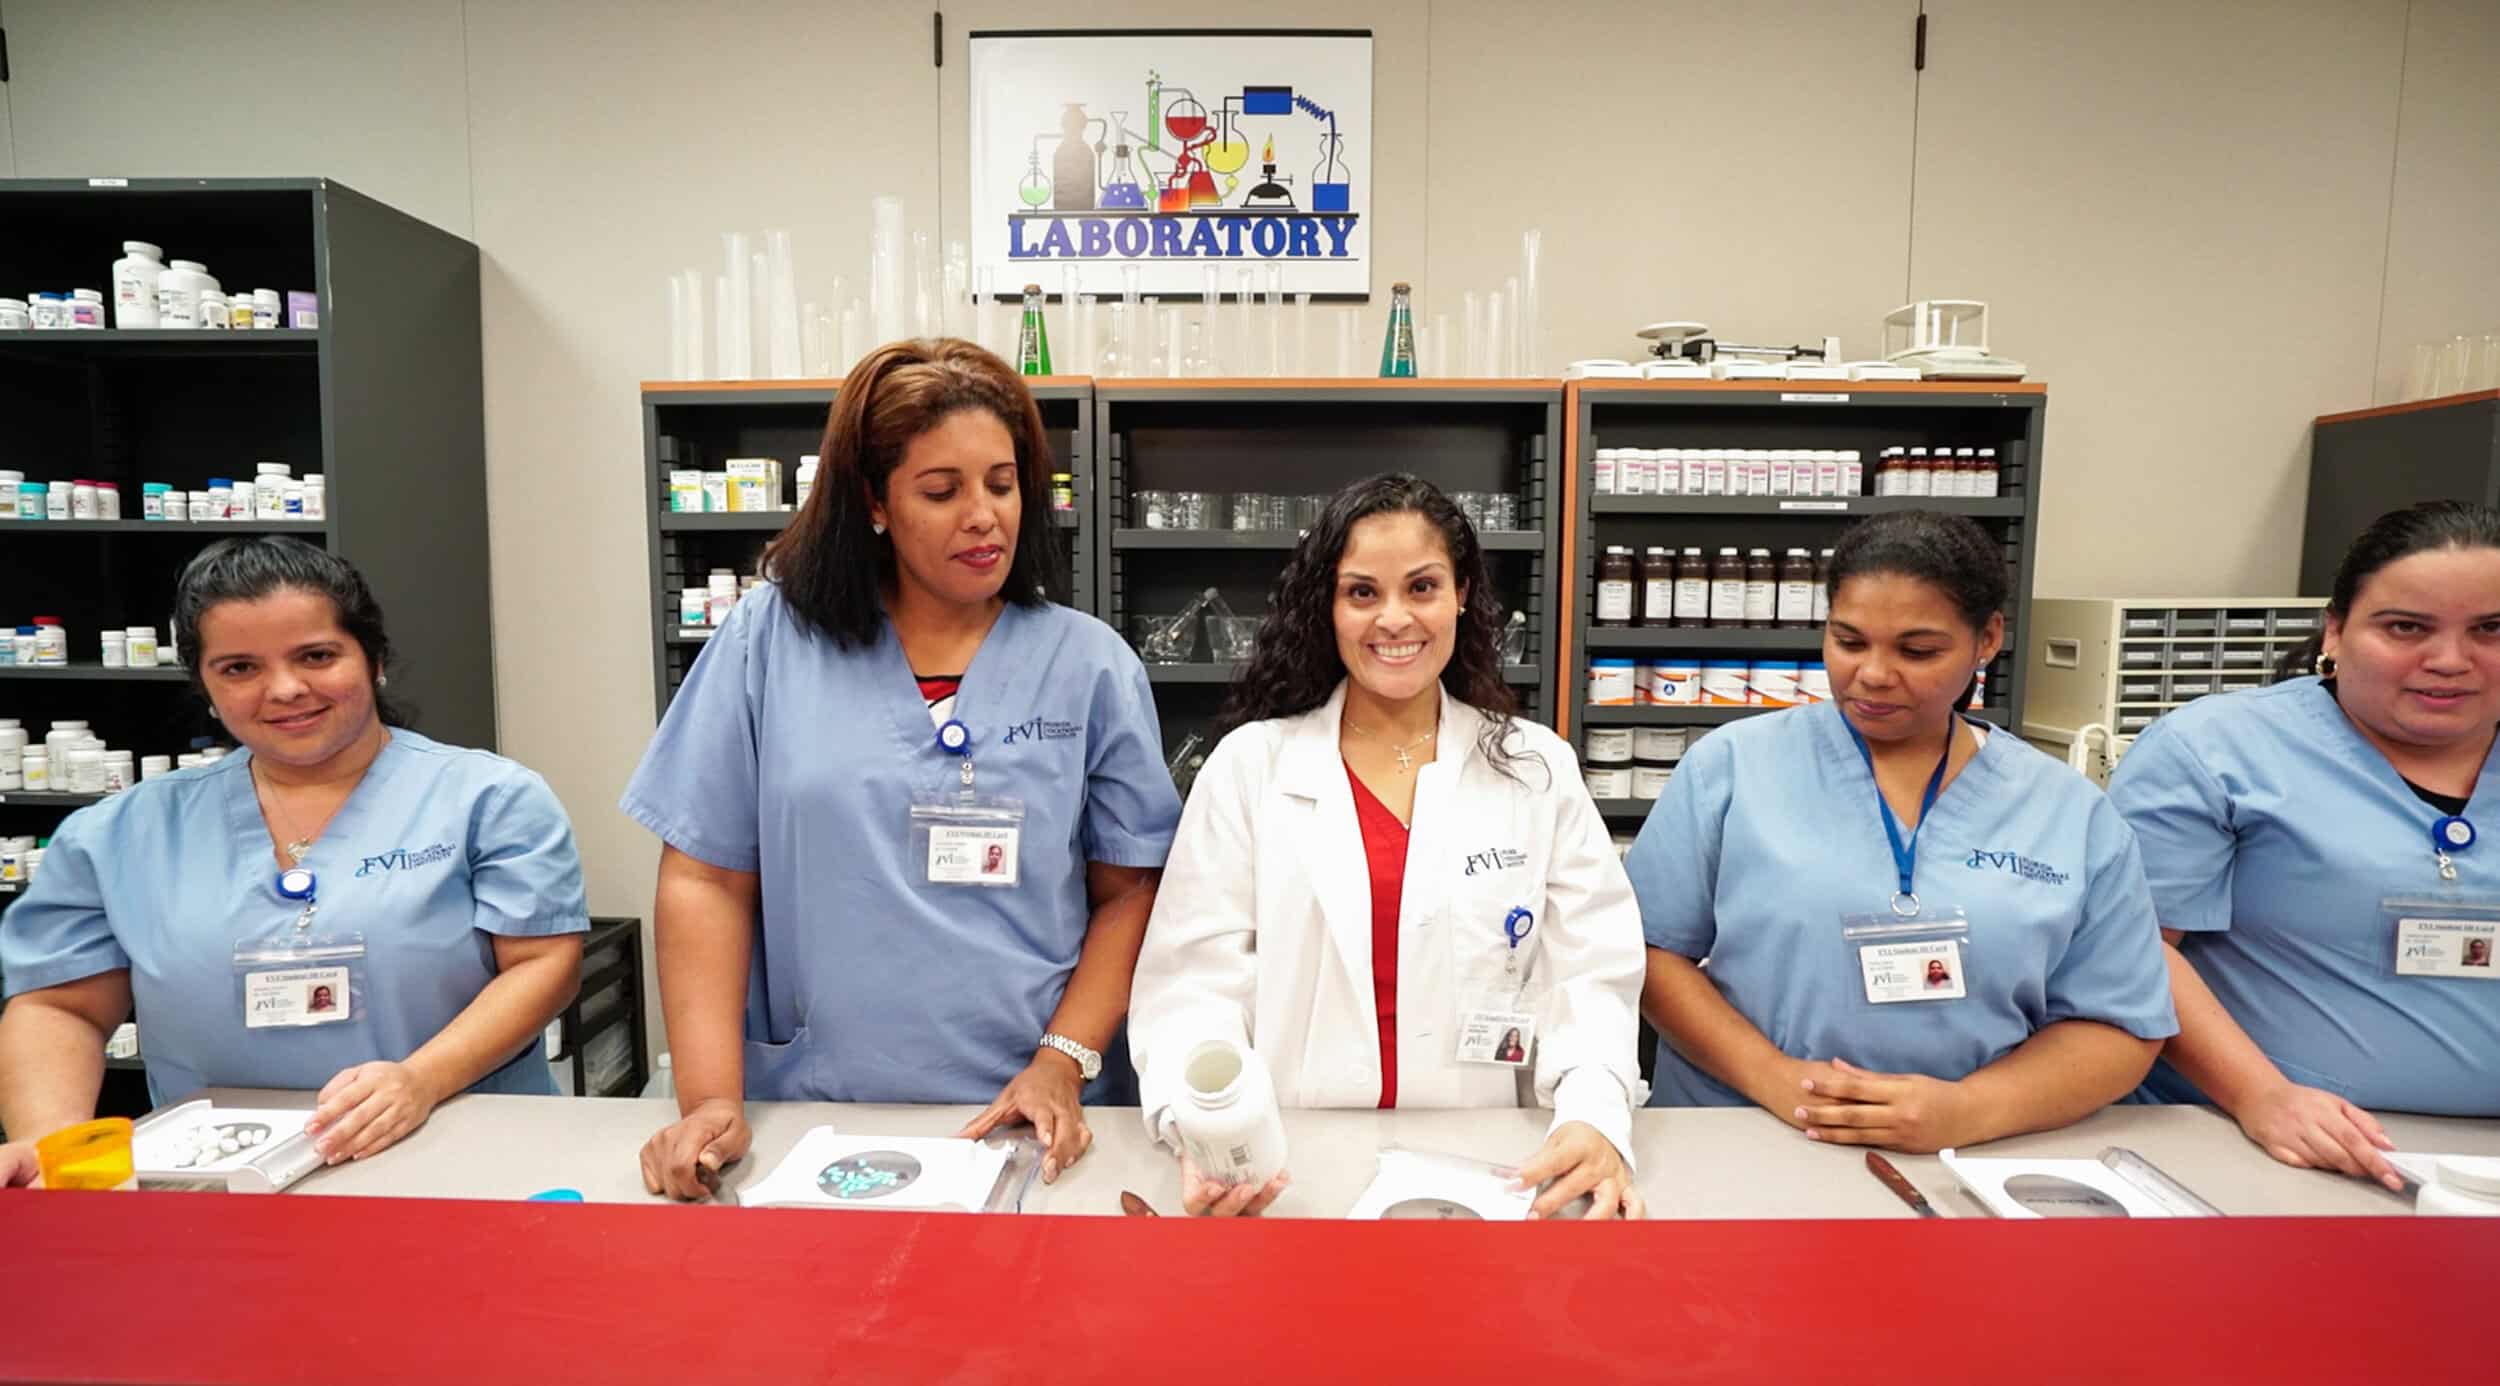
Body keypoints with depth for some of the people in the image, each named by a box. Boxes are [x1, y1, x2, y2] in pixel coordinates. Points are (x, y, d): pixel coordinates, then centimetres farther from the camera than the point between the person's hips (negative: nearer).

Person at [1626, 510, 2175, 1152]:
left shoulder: (2074, 813, 5)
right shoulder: (1730, 763, 0)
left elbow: (2119, 1026, 6)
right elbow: (1651, 946, 0)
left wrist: (1968, 1113, -10)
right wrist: (1769, 1075, -12)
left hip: (1966, 1169, 1)